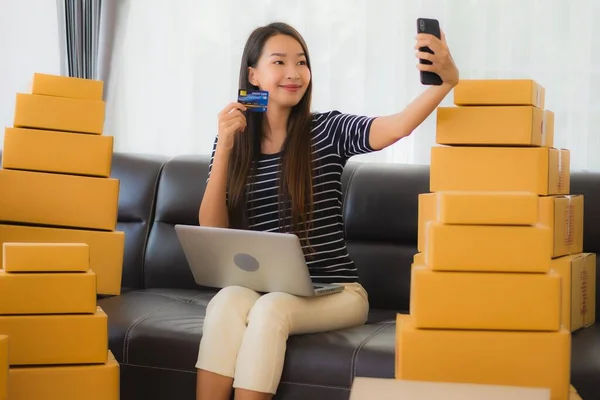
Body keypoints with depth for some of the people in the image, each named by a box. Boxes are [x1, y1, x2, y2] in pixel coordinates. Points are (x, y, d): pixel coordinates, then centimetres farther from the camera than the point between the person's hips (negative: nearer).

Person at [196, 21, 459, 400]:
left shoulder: (327, 130, -2)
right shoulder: (235, 140, 5)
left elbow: (398, 126, -21)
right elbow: (212, 232, -4)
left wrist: (447, 80, -39)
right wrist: (225, 146, -12)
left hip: (334, 290, -2)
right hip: (261, 289, 2)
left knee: (270, 308, -32)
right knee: (228, 301, -30)